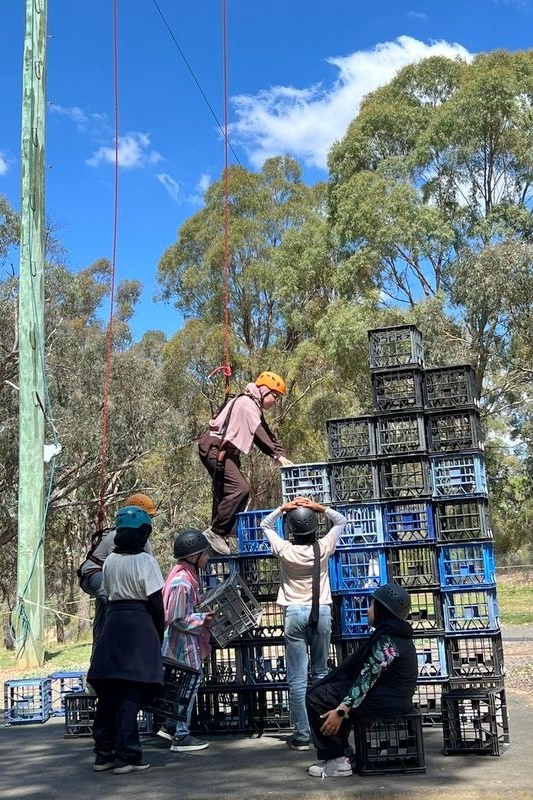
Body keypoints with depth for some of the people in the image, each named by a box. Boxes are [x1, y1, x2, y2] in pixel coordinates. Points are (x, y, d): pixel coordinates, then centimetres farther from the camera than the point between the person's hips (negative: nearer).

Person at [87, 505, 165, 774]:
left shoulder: (110, 560, 8)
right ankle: (126, 755, -1)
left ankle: (104, 753, 17)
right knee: (131, 692, -3)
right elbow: (156, 603, -8)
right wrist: (159, 635, 2)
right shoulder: (145, 561, -8)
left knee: (109, 691, 10)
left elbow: (109, 593, 10)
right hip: (139, 624, -6)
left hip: (113, 622, 6)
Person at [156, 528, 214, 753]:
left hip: (186, 642, 10)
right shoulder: (182, 582, -24)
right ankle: (181, 737, 11)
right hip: (181, 643, -10)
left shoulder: (187, 575, 7)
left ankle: (169, 726, 30)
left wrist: (203, 615, 9)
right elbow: (178, 619, -24)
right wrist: (203, 620, -17)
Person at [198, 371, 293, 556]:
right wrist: (277, 455, -23)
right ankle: (215, 532, -17)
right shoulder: (246, 403, -10)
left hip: (227, 452, 11)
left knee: (225, 492, 8)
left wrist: (281, 455, 2)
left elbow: (267, 435, 15)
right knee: (240, 488, -21)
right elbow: (260, 435, -21)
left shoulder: (255, 408, 21)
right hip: (215, 449, -11)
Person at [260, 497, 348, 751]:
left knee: (297, 678, -1)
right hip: (321, 612, 2)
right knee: (321, 673, 11)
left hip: (295, 613, -2)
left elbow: (265, 525, 13)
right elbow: (341, 521, 14)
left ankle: (302, 735, -1)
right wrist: (319, 507, 0)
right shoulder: (323, 548, -4)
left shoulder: (285, 550, -6)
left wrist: (282, 508, 0)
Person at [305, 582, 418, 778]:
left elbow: (366, 679, -24)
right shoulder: (398, 636, 11)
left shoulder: (386, 640, -19)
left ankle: (336, 761, -7)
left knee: (316, 698, -10)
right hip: (392, 699, 11)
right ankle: (340, 753, 22)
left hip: (382, 703, -11)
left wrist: (341, 711, -25)